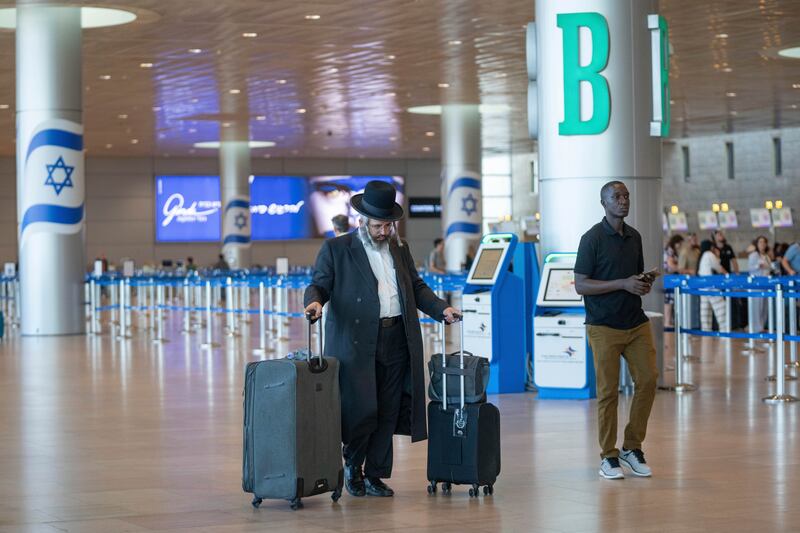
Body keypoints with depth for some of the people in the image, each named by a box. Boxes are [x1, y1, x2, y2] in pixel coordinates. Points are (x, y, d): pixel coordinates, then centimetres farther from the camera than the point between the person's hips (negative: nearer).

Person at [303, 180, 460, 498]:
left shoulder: (400, 250, 18)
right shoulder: (336, 249, 4)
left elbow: (417, 287, 21)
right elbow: (319, 284, 1)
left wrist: (441, 309, 7)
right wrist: (314, 302, -21)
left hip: (396, 341, 5)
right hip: (356, 343, -5)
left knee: (387, 413, 5)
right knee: (362, 411, -10)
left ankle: (374, 475, 14)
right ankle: (352, 464, 16)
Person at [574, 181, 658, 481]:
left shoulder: (634, 237, 11)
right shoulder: (592, 239, -9)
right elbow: (581, 285, -13)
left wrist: (645, 284, -1)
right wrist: (623, 284, -19)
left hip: (636, 323, 6)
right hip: (604, 326, -6)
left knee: (648, 380, -3)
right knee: (608, 391, -2)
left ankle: (632, 447, 12)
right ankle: (608, 457, 9)